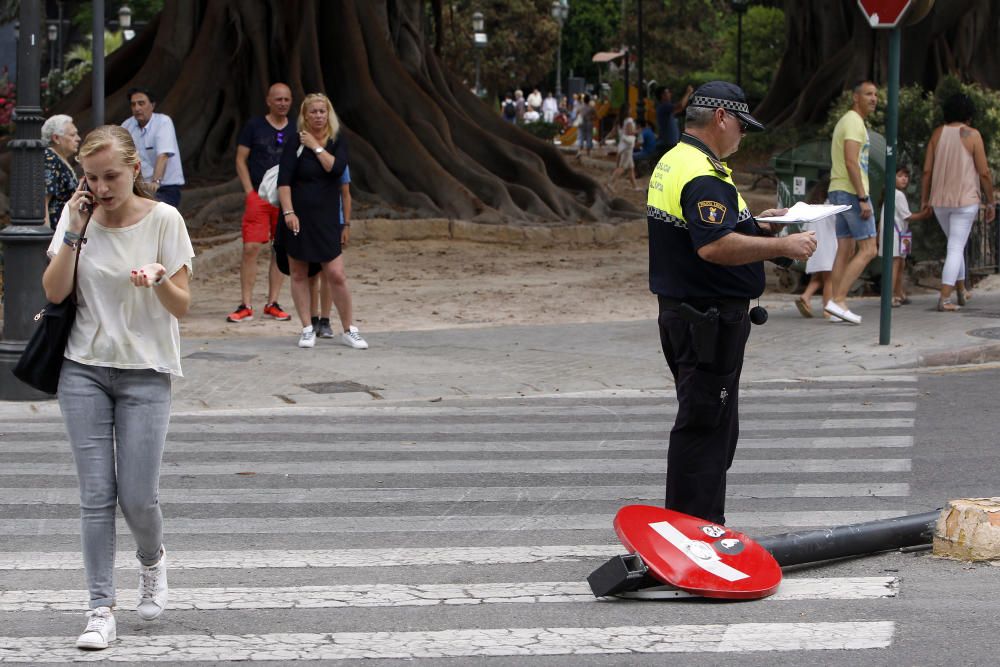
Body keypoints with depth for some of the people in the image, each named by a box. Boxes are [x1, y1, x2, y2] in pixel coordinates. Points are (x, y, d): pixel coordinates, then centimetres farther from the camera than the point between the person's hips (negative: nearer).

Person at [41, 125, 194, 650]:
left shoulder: (163, 220, -7)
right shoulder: (77, 215, 1)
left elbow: (181, 306, -7)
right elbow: (54, 292, -5)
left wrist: (159, 278, -27)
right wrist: (75, 231, -13)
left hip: (145, 373, -2)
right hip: (84, 370, 2)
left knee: (137, 496, -4)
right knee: (96, 494, -2)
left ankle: (151, 561, 30)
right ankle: (101, 610, 2)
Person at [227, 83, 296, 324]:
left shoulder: (296, 130, 10)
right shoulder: (254, 126, 2)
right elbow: (240, 160, 3)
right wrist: (249, 191, -6)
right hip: (258, 196, -3)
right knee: (251, 248, -9)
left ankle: (272, 303, 13)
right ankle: (246, 306, -6)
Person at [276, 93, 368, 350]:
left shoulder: (338, 142, 5)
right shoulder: (295, 144, -3)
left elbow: (336, 169, -14)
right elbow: (284, 181, -10)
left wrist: (316, 147, -10)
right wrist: (288, 212, -19)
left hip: (326, 218, 1)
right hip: (298, 216, -1)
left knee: (336, 275, -4)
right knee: (299, 274, 5)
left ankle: (349, 330, 7)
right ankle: (308, 330, 14)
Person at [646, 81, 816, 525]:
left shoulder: (671, 163, 14)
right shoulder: (703, 175, -20)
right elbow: (715, 246, -31)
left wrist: (754, 222, 22)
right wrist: (782, 246, -24)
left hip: (681, 313, 11)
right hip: (711, 318, -11)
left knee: (715, 425, 18)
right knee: (705, 424, -6)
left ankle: (705, 525, 24)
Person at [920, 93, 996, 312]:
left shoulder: (938, 134, 3)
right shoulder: (972, 135, -8)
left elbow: (927, 170, 3)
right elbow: (984, 172, -8)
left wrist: (924, 199, 11)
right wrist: (990, 202, 1)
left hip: (940, 201, 5)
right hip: (965, 200, -5)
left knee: (956, 245, 23)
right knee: (956, 248, -5)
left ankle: (961, 290, 31)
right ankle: (944, 298, -14)